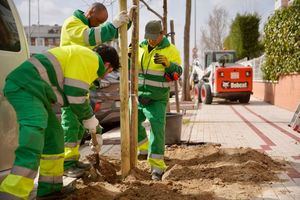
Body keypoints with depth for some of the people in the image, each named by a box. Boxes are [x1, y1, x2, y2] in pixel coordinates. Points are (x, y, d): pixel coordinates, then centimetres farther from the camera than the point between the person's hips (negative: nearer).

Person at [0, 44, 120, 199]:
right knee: (32, 145, -22)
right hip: (26, 87, -11)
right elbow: (76, 96, -13)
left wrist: (95, 130, 41)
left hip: (28, 88, 11)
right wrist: (90, 118, 7)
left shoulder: (83, 58, 27)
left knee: (53, 135, 17)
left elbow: (79, 96, 35)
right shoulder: (90, 59, -6)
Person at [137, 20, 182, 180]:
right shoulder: (141, 47, 5)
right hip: (138, 95, 5)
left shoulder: (171, 50, -6)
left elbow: (178, 73, -13)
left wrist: (168, 64, -33)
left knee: (157, 130, -13)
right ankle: (144, 148, 41)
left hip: (157, 100, -5)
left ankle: (157, 166, -9)